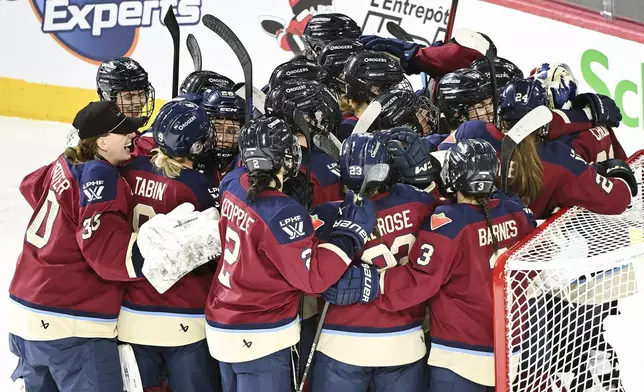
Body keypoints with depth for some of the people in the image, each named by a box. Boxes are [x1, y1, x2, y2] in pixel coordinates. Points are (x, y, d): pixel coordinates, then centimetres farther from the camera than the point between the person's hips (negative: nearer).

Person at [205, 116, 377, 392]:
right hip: (258, 338, -8)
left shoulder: (234, 185, -6)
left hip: (223, 326, 8)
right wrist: (351, 232, -16)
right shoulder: (281, 214, -26)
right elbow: (313, 277, -22)